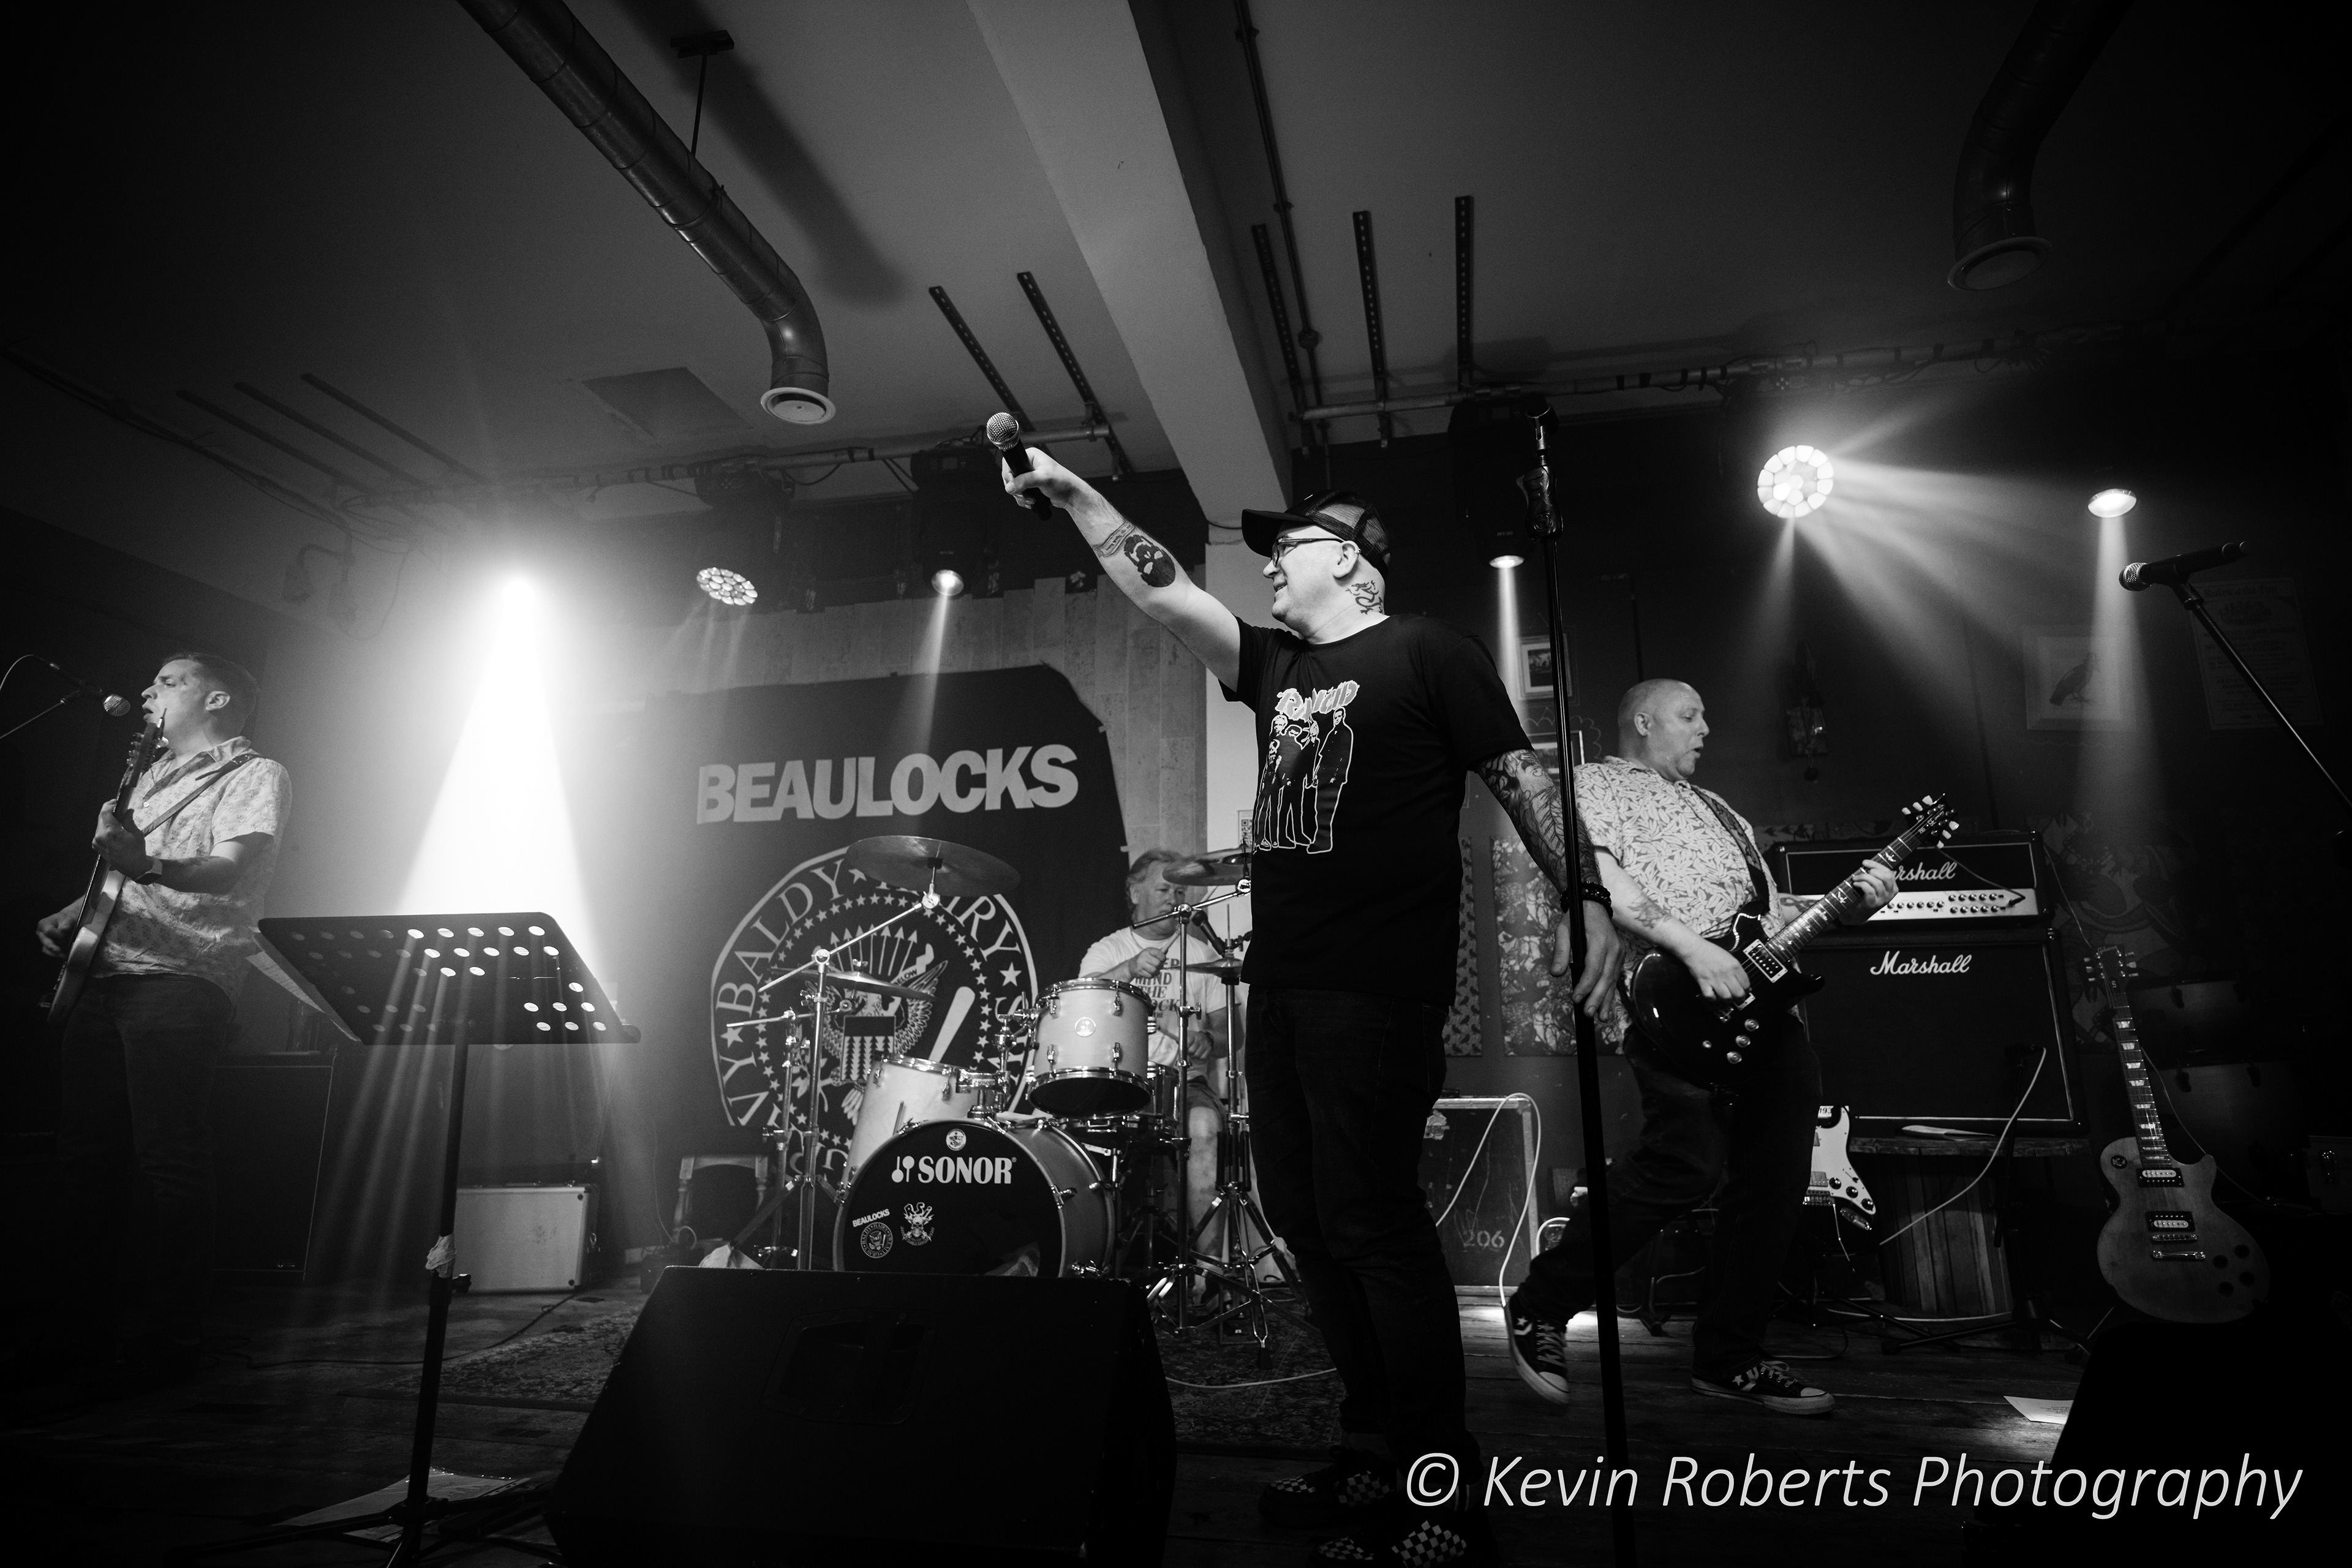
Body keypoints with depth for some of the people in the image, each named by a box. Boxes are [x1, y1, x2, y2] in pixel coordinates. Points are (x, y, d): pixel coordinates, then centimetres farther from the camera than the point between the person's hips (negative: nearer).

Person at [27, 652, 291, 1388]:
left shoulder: (254, 775, -1)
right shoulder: (155, 777, 25)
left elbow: (236, 870, -18)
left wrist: (147, 865, -36)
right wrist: (69, 915, 12)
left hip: (178, 983, -8)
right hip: (105, 977, 8)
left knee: (168, 1160, -8)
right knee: (87, 1154, 8)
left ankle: (171, 1333, 0)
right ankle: (87, 1320, 18)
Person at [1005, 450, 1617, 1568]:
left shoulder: (1425, 652, 0)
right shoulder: (1273, 667, 18)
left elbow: (1520, 776, -3)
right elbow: (1162, 593, 14)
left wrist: (1584, 895, -13)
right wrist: (1071, 493, 10)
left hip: (1378, 990, -8)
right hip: (1279, 984, 8)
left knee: (1373, 1224, -6)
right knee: (1303, 1218, 11)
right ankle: (1375, 1450, 27)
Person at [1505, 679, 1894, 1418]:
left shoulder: (1716, 809, 33)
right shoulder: (1596, 784, 7)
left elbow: (1768, 908, 30)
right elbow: (1596, 879, -11)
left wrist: (1851, 905, 13)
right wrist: (1690, 946, -21)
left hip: (1759, 994, 9)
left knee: (1776, 1172, 3)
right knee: (1689, 1156, -20)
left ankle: (1729, 1355, 17)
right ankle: (1541, 1308, -3)